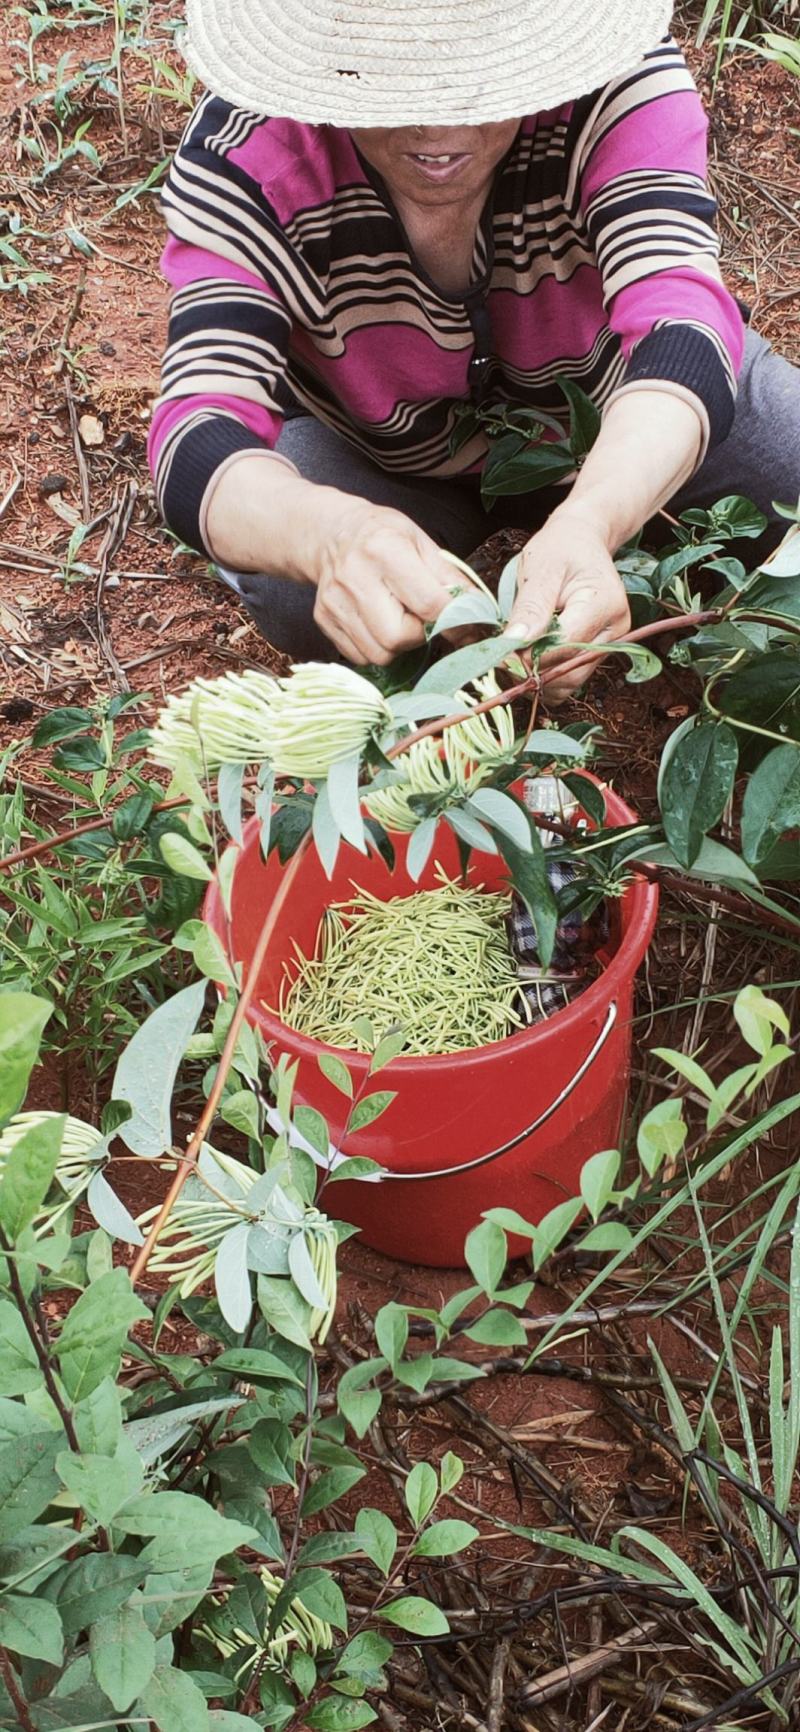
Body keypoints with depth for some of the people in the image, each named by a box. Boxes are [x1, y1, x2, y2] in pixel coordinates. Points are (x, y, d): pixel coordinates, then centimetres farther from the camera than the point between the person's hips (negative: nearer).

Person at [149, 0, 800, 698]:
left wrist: (586, 524, -63)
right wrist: (328, 533, -65)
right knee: (288, 592, -29)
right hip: (373, 457, -1)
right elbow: (200, 438, -40)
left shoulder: (615, 74, -31)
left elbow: (679, 326, -42)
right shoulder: (241, 153, -31)